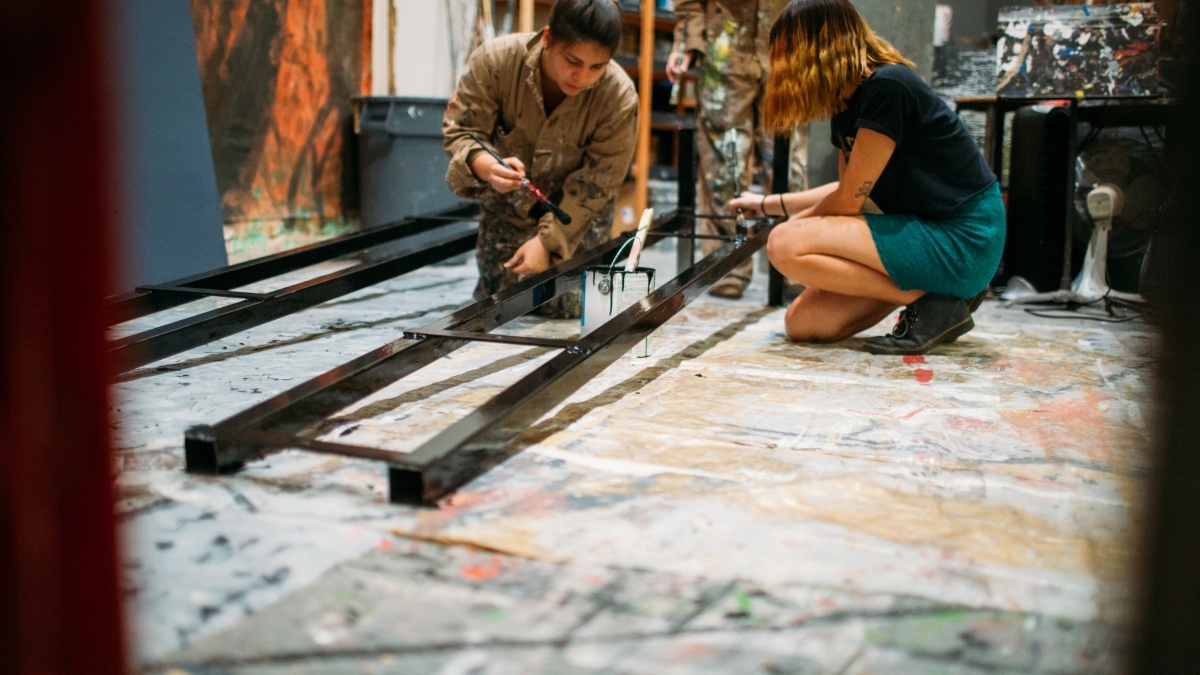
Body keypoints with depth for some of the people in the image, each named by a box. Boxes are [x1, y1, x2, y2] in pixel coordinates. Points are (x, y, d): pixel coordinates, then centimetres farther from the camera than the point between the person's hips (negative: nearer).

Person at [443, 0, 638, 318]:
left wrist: (548, 241, -25)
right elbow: (459, 130, -20)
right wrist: (484, 165, -44)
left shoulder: (619, 98, -30)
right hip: (507, 196, 1)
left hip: (576, 212, -1)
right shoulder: (495, 60, -29)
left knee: (564, 308, -5)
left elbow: (595, 184, -21)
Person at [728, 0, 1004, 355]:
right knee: (802, 323, 1)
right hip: (924, 231, 9)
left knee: (785, 244, -19)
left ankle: (934, 302, -12)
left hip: (962, 241, -9)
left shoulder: (886, 87, -18)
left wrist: (796, 222, 6)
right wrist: (766, 205, 33)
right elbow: (848, 190, 25)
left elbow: (848, 201, -15)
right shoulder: (847, 104, 10)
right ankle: (929, 287, 8)